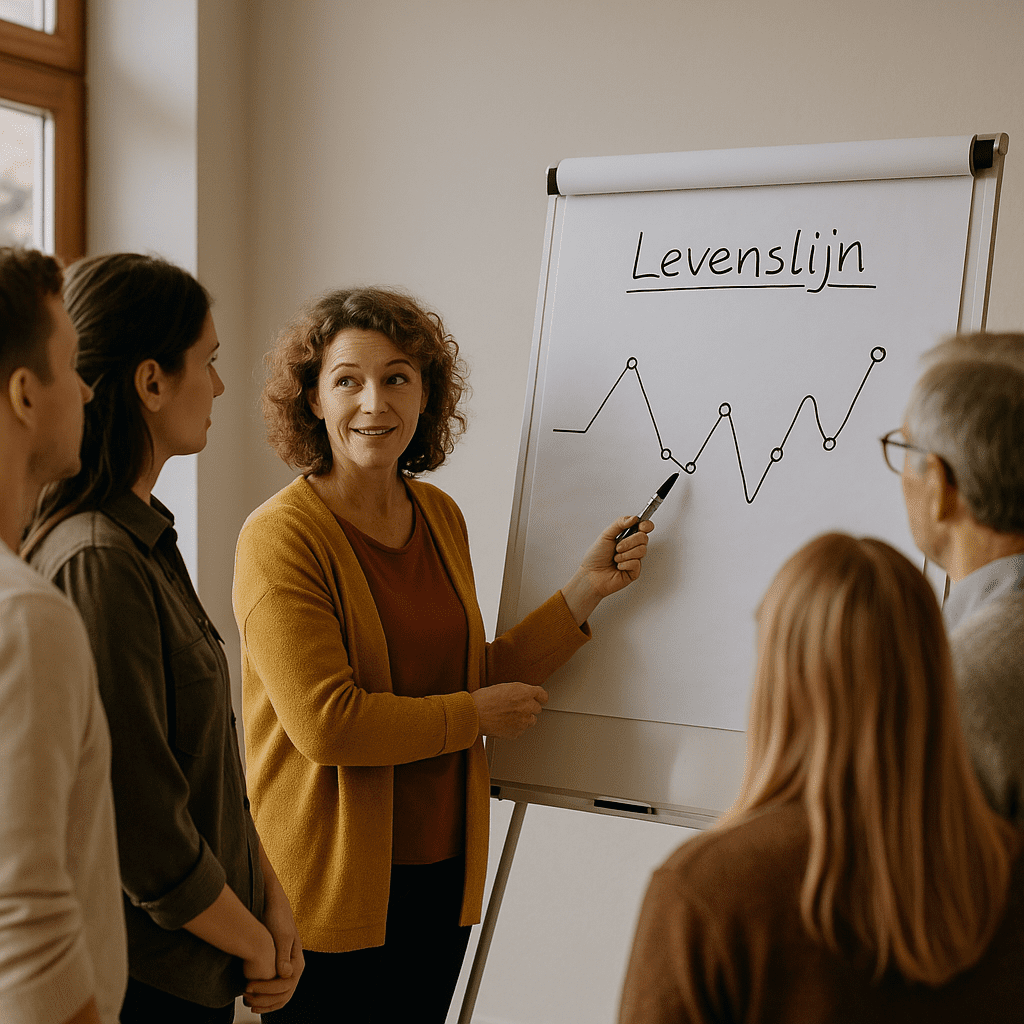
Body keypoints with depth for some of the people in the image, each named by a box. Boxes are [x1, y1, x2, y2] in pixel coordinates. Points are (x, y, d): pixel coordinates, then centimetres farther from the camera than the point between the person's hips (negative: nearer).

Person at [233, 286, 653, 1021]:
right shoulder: (282, 536, -15)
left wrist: (587, 590, 2)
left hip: (440, 874, 6)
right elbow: (325, 723, -22)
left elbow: (470, 677, 9)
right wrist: (477, 714, -12)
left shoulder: (441, 518, 6)